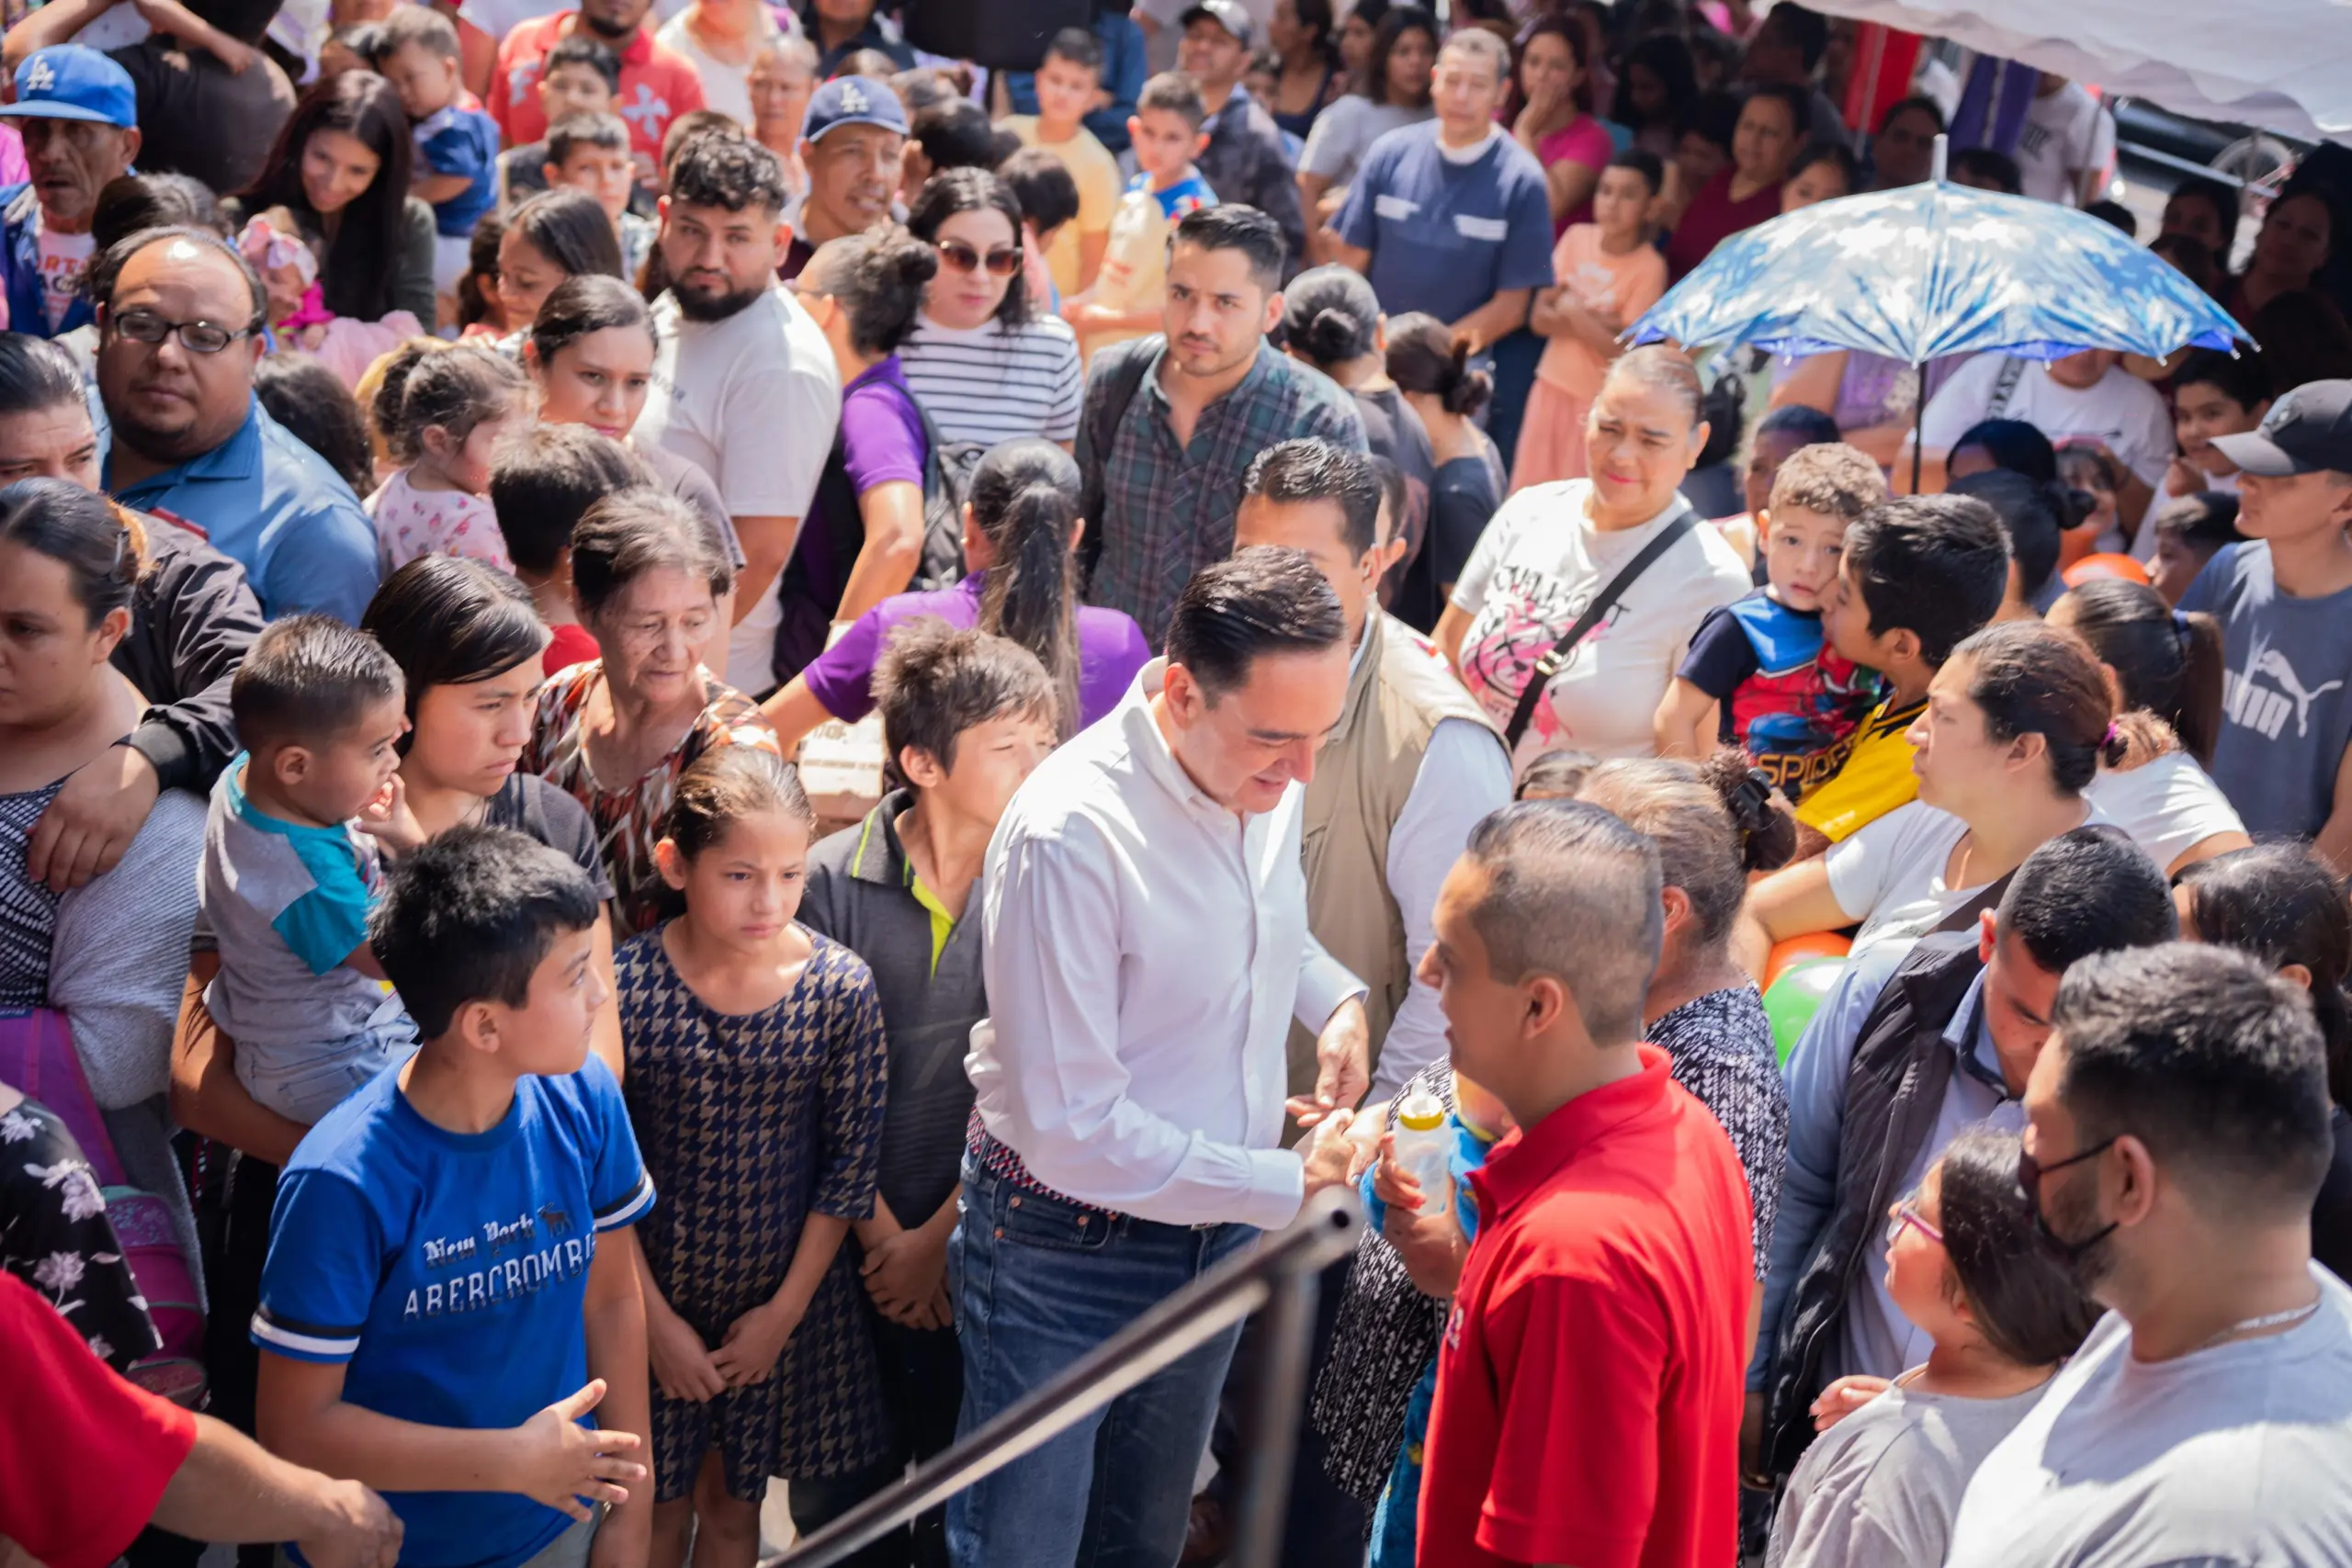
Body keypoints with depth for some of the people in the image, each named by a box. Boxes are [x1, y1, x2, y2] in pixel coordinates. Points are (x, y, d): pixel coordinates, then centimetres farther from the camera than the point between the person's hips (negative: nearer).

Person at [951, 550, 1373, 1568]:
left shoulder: (1268, 775, -8)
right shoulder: (1070, 834, -30)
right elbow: (1071, 1131, -27)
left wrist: (1335, 997, -5)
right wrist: (1291, 1185, -25)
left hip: (1219, 1226, 7)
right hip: (1069, 1246, -6)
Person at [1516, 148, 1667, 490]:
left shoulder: (1649, 267, -15)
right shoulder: (1576, 238, -1)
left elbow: (1623, 351, -19)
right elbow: (1539, 318, -4)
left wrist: (1574, 313, -15)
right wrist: (1594, 321, -17)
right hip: (1552, 388, 5)